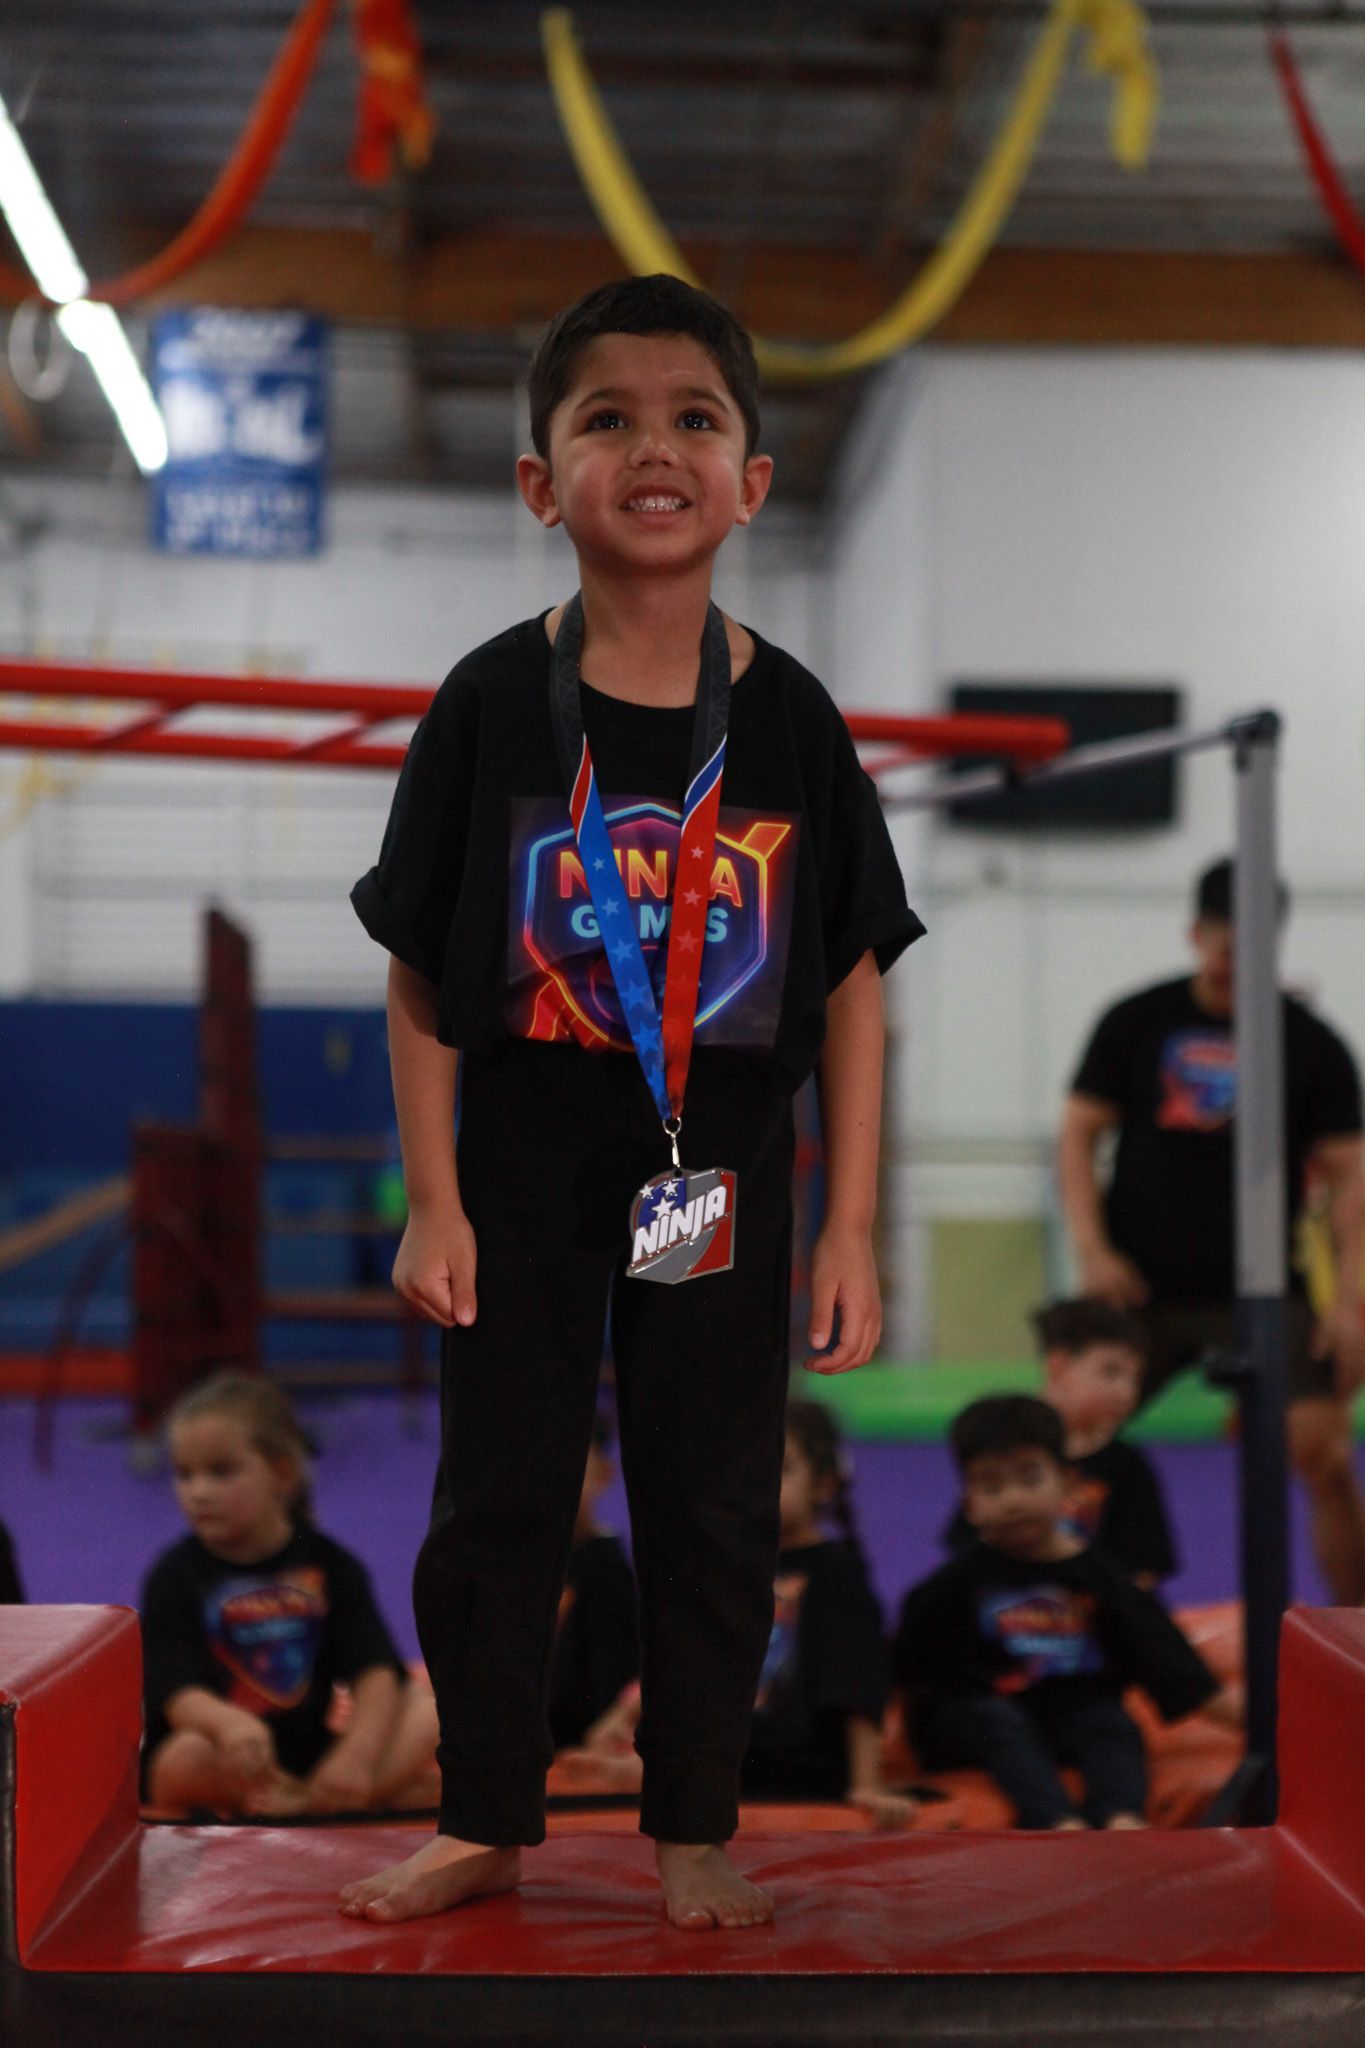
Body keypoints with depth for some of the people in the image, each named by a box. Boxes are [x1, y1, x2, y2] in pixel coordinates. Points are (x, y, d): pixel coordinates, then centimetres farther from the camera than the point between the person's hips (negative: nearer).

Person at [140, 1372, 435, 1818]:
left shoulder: (328, 1564, 3)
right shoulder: (175, 1575, -3)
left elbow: (378, 1673, -9)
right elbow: (176, 1693, -18)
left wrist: (356, 1752, -31)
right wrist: (229, 1723, -42)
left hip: (307, 1752, 3)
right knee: (189, 1758, -36)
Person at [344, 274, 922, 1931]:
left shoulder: (789, 718, -5)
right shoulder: (491, 705, -8)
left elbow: (851, 982, -2)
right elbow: (422, 975, -4)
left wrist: (850, 1227, -4)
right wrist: (432, 1202, -6)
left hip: (722, 1169, 1)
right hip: (527, 1162, 0)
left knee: (714, 1505, 10)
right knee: (498, 1497, 9)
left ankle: (692, 1828, 27)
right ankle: (485, 1822, 26)